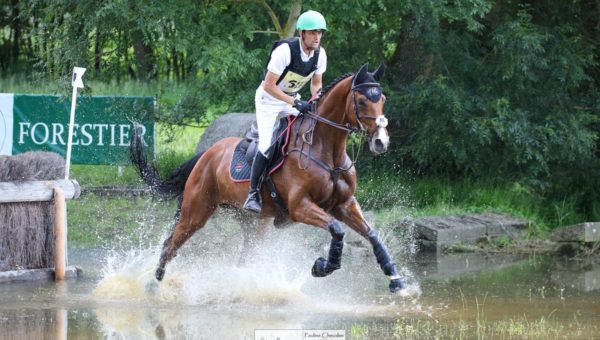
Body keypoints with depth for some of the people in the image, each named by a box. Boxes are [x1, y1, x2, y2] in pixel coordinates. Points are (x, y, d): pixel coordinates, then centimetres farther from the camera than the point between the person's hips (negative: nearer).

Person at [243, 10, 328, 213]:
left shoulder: (320, 54, -11)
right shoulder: (285, 51, -31)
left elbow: (316, 84, 5)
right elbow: (269, 86, -29)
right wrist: (295, 103, -34)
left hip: (293, 98, 6)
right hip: (269, 98, -6)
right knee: (267, 146, -17)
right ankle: (253, 194, -9)